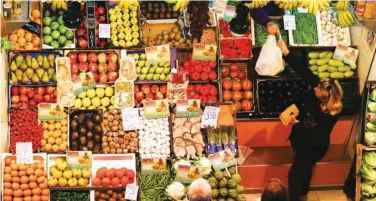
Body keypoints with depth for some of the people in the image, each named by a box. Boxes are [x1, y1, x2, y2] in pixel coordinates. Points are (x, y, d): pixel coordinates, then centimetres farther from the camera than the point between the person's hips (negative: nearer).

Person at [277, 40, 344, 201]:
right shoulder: (317, 88, -21)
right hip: (303, 142, 8)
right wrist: (286, 53, -26)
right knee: (304, 170, 30)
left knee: (295, 175, 1)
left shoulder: (330, 115, -35)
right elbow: (303, 71, -20)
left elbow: (316, 138, -29)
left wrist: (298, 124, -29)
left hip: (312, 147, -8)